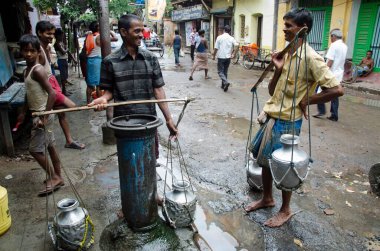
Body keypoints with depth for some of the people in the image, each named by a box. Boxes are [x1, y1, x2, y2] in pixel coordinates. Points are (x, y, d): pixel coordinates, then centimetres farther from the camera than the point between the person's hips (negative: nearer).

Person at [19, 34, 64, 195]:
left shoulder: (38, 70, -18)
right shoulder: (26, 70, 11)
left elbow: (52, 93, -25)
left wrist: (44, 117, -24)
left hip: (43, 115, -9)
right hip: (36, 114, 9)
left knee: (35, 149, -3)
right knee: (49, 146, 14)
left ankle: (54, 177, 10)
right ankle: (57, 177, 25)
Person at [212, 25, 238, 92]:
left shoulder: (219, 37, -5)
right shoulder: (231, 38, 2)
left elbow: (216, 48, -6)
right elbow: (236, 45, -14)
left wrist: (213, 55, 6)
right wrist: (233, 54, -5)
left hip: (221, 57, -3)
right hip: (228, 57, 4)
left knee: (220, 71, 2)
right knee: (225, 71, 15)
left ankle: (226, 82, -21)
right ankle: (223, 85, 20)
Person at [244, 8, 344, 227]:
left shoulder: (310, 58, -16)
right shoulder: (286, 54, 9)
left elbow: (337, 89, -22)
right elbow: (272, 91, 9)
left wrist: (306, 101, -13)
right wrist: (278, 69, -7)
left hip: (287, 121, -8)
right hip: (271, 116, 8)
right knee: (264, 160, 17)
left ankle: (285, 210, 26)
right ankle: (267, 198, 38)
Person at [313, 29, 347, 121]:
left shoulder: (334, 45, -13)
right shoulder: (344, 46, 12)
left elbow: (330, 61, -19)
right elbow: (341, 60, 18)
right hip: (339, 75, 8)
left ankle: (321, 111, 4)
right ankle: (334, 116, 11)